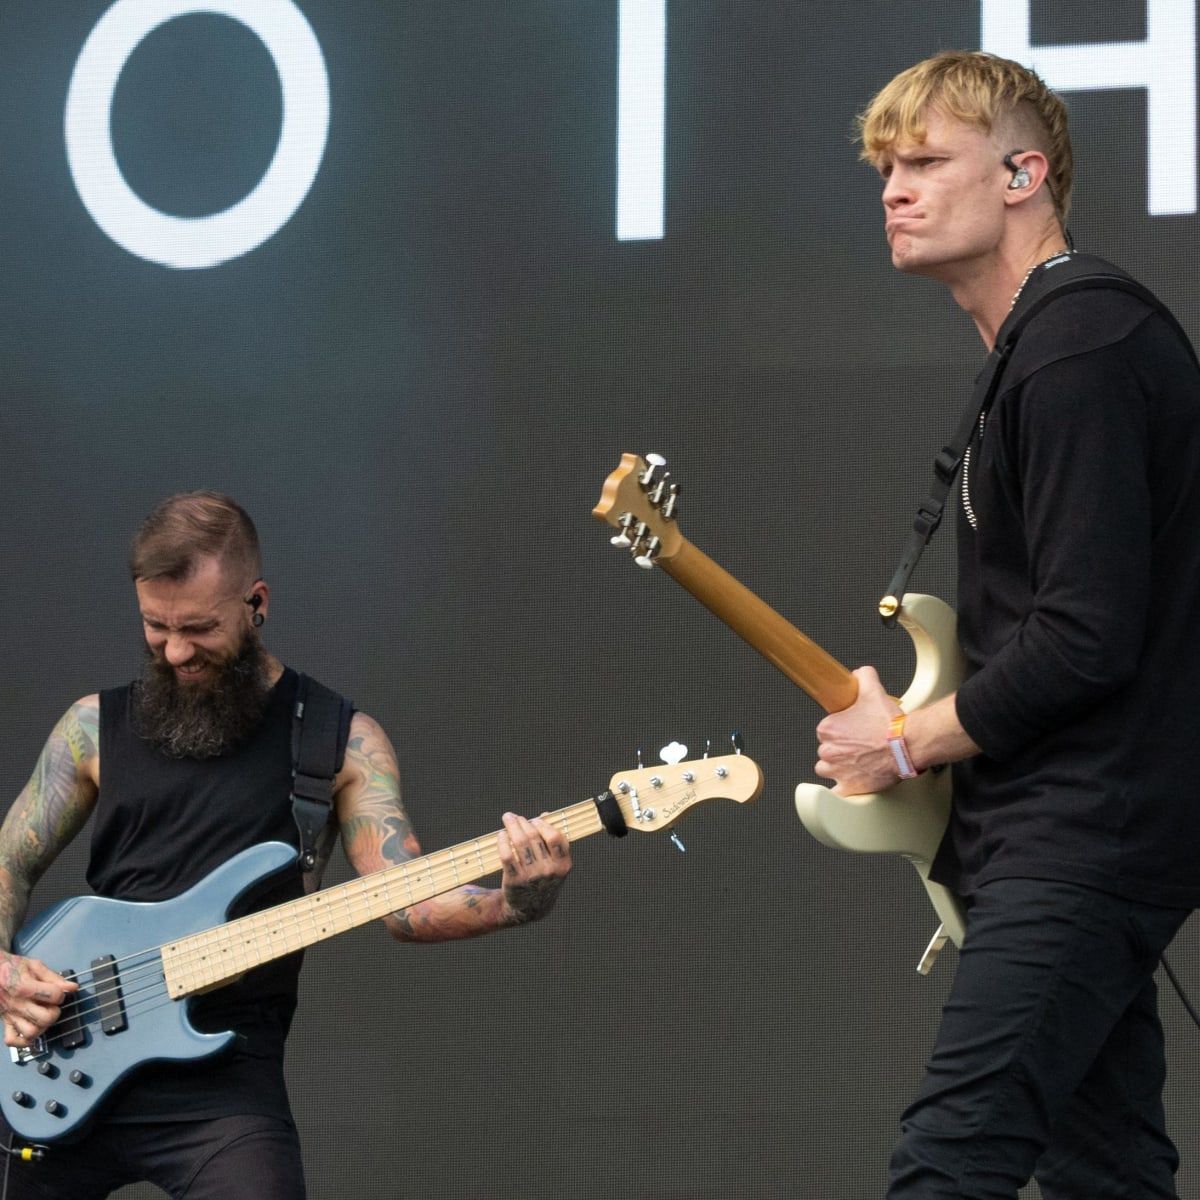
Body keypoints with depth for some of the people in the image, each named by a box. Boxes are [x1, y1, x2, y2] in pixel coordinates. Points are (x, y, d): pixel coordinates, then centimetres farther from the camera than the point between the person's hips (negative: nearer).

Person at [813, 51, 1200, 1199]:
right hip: (1079, 834, 11)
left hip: (1085, 835, -11)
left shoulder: (1079, 356, -16)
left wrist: (907, 741, -11)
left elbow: (1087, 639, -22)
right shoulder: (1048, 341, 18)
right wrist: (925, 725, 14)